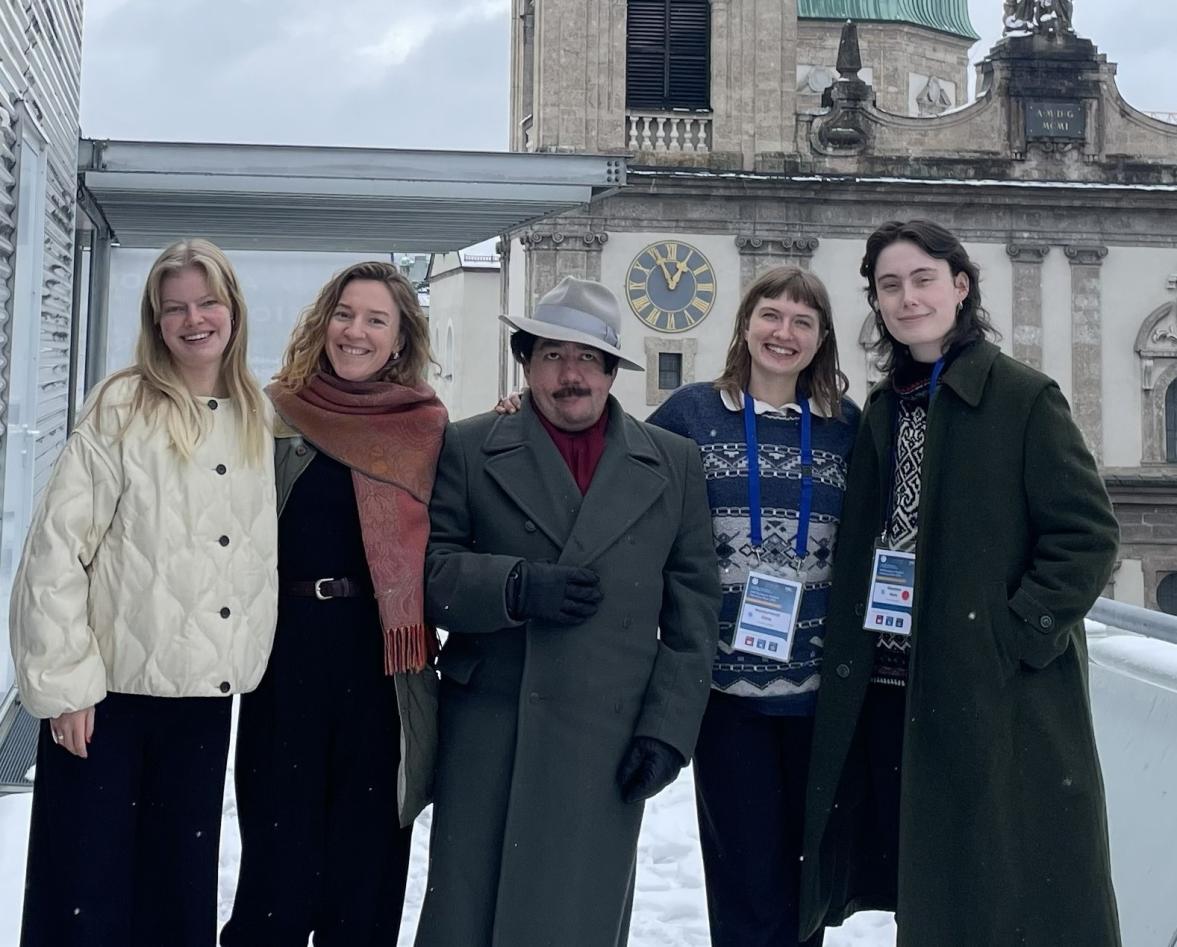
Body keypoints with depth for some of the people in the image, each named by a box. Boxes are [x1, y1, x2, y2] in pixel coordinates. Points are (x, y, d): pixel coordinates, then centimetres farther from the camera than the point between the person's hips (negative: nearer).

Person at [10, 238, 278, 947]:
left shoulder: (260, 418, 8)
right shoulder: (122, 408, -6)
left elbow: (263, 548, 15)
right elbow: (57, 547, -9)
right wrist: (65, 679, -13)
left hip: (206, 689, 4)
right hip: (111, 687, -4)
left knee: (181, 885, 12)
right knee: (85, 887, 4)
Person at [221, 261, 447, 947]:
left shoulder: (429, 427, 5)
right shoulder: (276, 413, 4)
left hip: (385, 664, 1)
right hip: (287, 653, 0)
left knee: (366, 864, 8)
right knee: (281, 857, 2)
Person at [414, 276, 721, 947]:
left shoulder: (675, 464, 10)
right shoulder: (468, 449, 6)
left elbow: (694, 607, 7)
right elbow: (428, 570, 0)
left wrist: (668, 726, -1)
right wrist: (516, 586, -17)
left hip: (610, 742, 1)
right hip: (486, 738, -1)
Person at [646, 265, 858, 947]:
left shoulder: (847, 425, 7)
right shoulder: (692, 412, 2)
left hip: (821, 684, 2)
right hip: (726, 680, -2)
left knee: (808, 875, 11)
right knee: (747, 875, 2)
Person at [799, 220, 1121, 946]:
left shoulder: (1024, 397, -5)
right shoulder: (881, 411, 12)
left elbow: (1088, 534, -9)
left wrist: (1017, 638, -16)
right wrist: (853, 656, 6)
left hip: (1002, 696, -6)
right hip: (890, 691, 6)